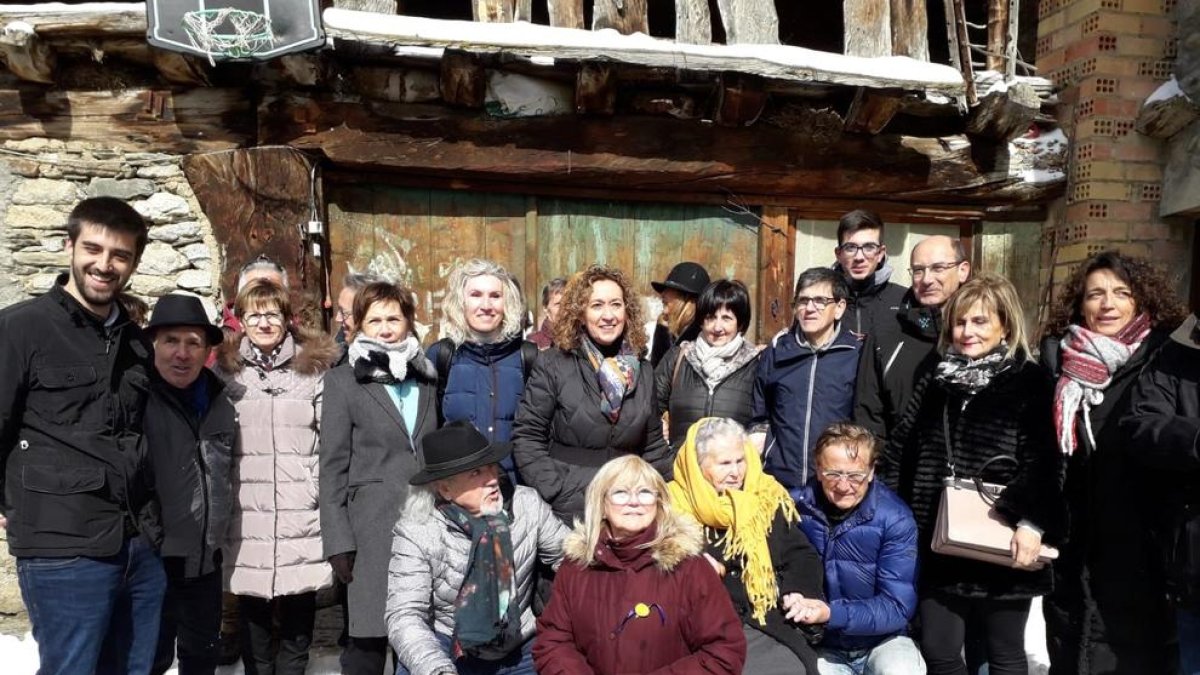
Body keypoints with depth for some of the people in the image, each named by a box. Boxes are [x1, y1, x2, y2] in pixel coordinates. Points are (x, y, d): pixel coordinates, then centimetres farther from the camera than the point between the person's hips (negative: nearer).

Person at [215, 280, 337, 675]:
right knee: (252, 610, 11)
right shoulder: (226, 369, 7)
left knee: (299, 609, 8)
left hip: (301, 512, 0)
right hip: (246, 512, 1)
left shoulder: (314, 367, 5)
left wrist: (322, 486, -3)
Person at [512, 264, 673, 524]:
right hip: (568, 510, -3)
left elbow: (653, 446, 11)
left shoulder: (642, 371, 6)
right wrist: (556, 495, -15)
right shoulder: (553, 364, -6)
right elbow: (526, 437, -8)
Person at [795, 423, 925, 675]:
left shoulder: (895, 519, -14)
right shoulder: (795, 508, -10)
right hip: (819, 645, 0)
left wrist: (832, 614, -28)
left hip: (881, 640, 0)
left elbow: (897, 607, -15)